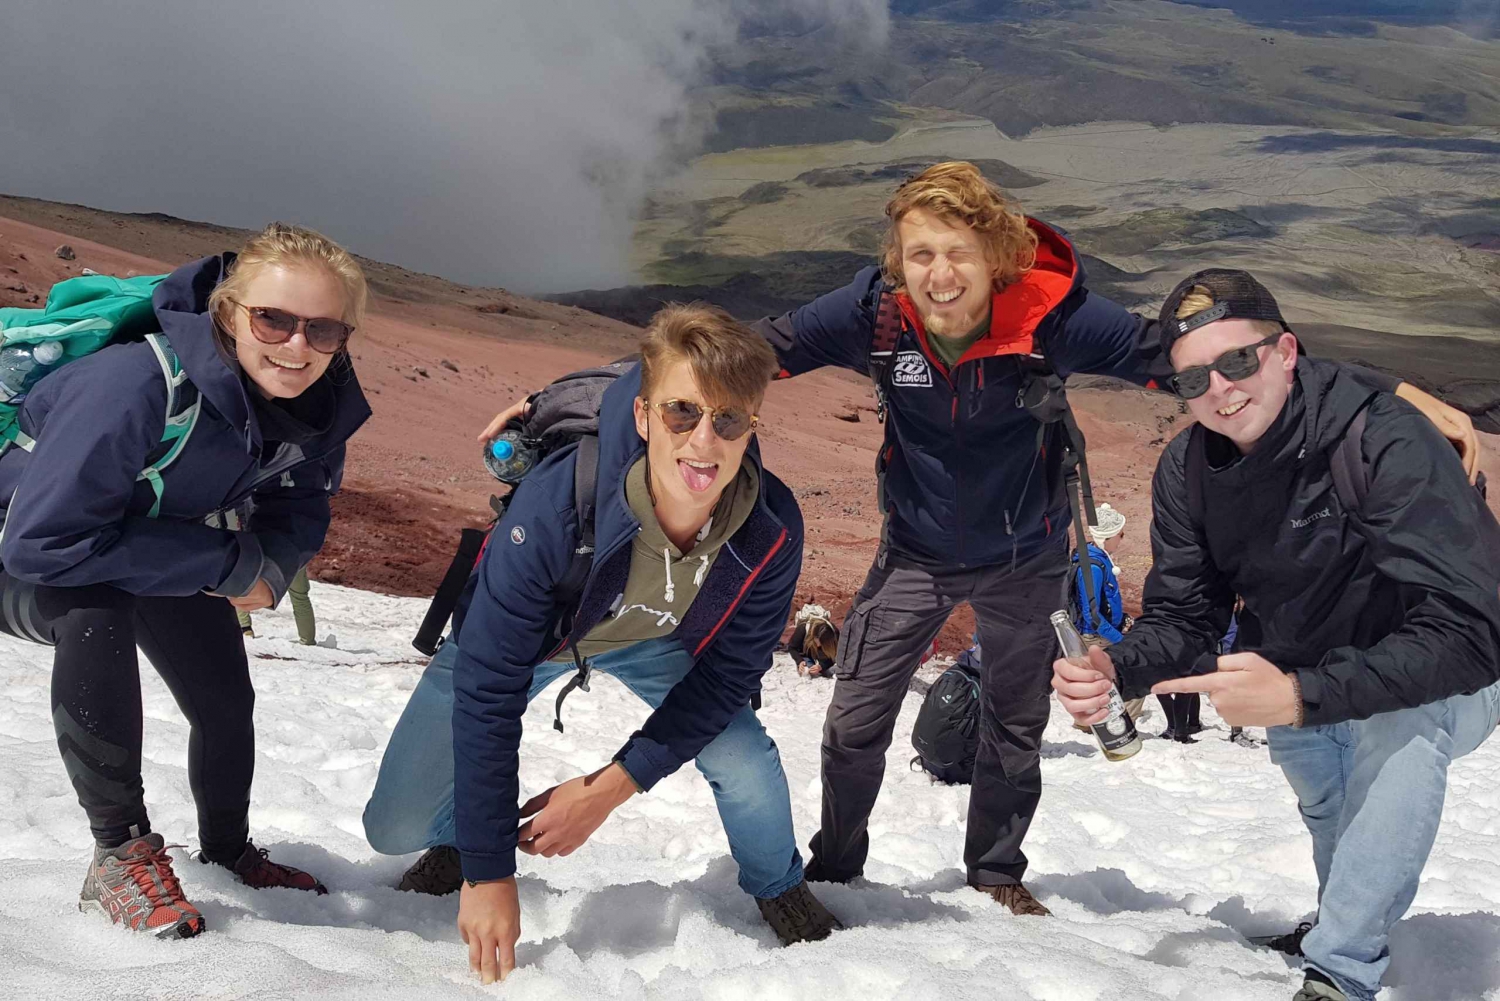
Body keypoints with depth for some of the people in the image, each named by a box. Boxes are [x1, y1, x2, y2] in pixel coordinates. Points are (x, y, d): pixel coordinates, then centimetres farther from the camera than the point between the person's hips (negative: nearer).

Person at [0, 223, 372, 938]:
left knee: (225, 699, 8)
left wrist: (270, 563, -28)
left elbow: (300, 509, -4)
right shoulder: (139, 384, -42)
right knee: (95, 614, -36)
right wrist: (229, 564, -36)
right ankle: (120, 853, -20)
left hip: (162, 542, 6)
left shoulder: (326, 408, -21)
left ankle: (228, 853, 39)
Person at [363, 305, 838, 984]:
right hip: (522, 633, -1)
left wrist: (612, 787, -24)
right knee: (397, 827, -7)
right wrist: (489, 872, -29)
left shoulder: (773, 530, -32)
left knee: (748, 767, -16)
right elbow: (487, 688, -33)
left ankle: (780, 890, 19)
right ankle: (457, 839, 32)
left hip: (648, 642, 2)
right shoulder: (554, 505, -41)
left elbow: (725, 678, -17)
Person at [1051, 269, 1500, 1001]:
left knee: (1399, 731, -32)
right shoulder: (1187, 471, -14)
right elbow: (1182, 621, -9)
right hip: (1299, 679, 6)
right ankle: (1352, 921, 33)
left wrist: (1299, 695, -49)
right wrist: (1115, 670, -32)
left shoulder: (1387, 441, -33)